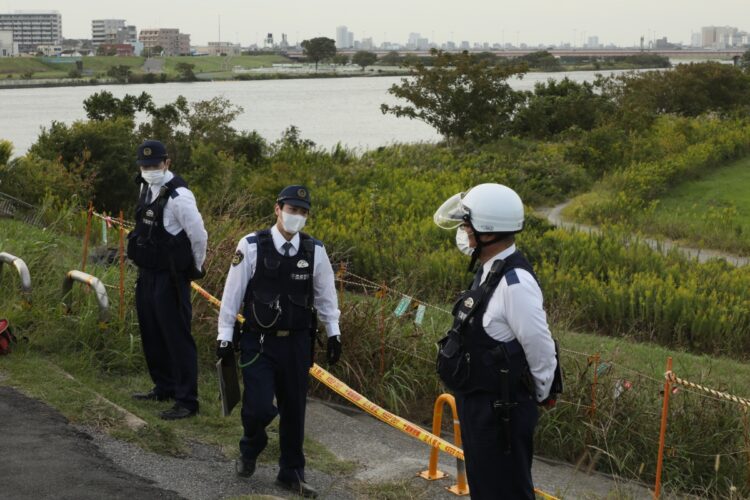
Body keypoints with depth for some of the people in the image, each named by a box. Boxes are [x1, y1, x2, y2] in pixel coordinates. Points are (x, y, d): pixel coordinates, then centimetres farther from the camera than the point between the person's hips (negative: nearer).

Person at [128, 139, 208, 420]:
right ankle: (163, 388, 34)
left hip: (170, 278, -9)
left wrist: (195, 268, -2)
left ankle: (187, 401, 0)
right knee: (151, 334, 19)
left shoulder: (178, 196, -21)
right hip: (147, 273, 9)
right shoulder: (146, 187, 7)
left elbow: (199, 236, -17)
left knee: (177, 338, -6)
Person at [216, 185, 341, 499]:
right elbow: (233, 293, -4)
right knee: (259, 407, -11)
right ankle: (250, 448, 25)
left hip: (297, 343, 3)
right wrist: (224, 336, -2)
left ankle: (291, 473, 29)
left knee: (294, 409, 11)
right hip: (258, 342, -3)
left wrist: (333, 333, 14)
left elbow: (325, 294, 11)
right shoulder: (251, 246, -10)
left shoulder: (315, 251, -1)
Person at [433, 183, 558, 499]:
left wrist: (539, 396, -6)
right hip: (479, 403, 10)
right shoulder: (490, 272, 6)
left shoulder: (515, 282, -24)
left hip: (502, 411, -10)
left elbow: (541, 351, -21)